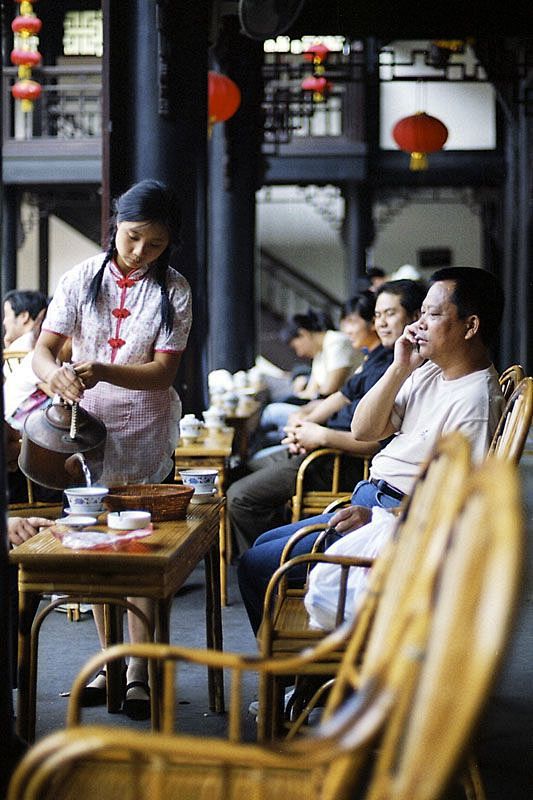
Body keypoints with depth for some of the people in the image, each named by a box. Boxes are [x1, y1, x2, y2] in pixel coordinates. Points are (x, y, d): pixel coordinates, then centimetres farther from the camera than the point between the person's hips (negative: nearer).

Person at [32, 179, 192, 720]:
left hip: (145, 436, -2)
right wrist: (55, 374, -29)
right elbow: (43, 349, -5)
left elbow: (163, 372, -11)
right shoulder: (83, 279, -1)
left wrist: (101, 371, -27)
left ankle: (139, 672, 8)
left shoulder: (173, 290, -5)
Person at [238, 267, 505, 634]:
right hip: (368, 506, 10)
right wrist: (400, 369, -6)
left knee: (255, 567, -8)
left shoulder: (477, 401, -20)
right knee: (264, 545, 21)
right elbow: (364, 430, 6)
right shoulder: (429, 372, 9)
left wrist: (377, 519, -29)